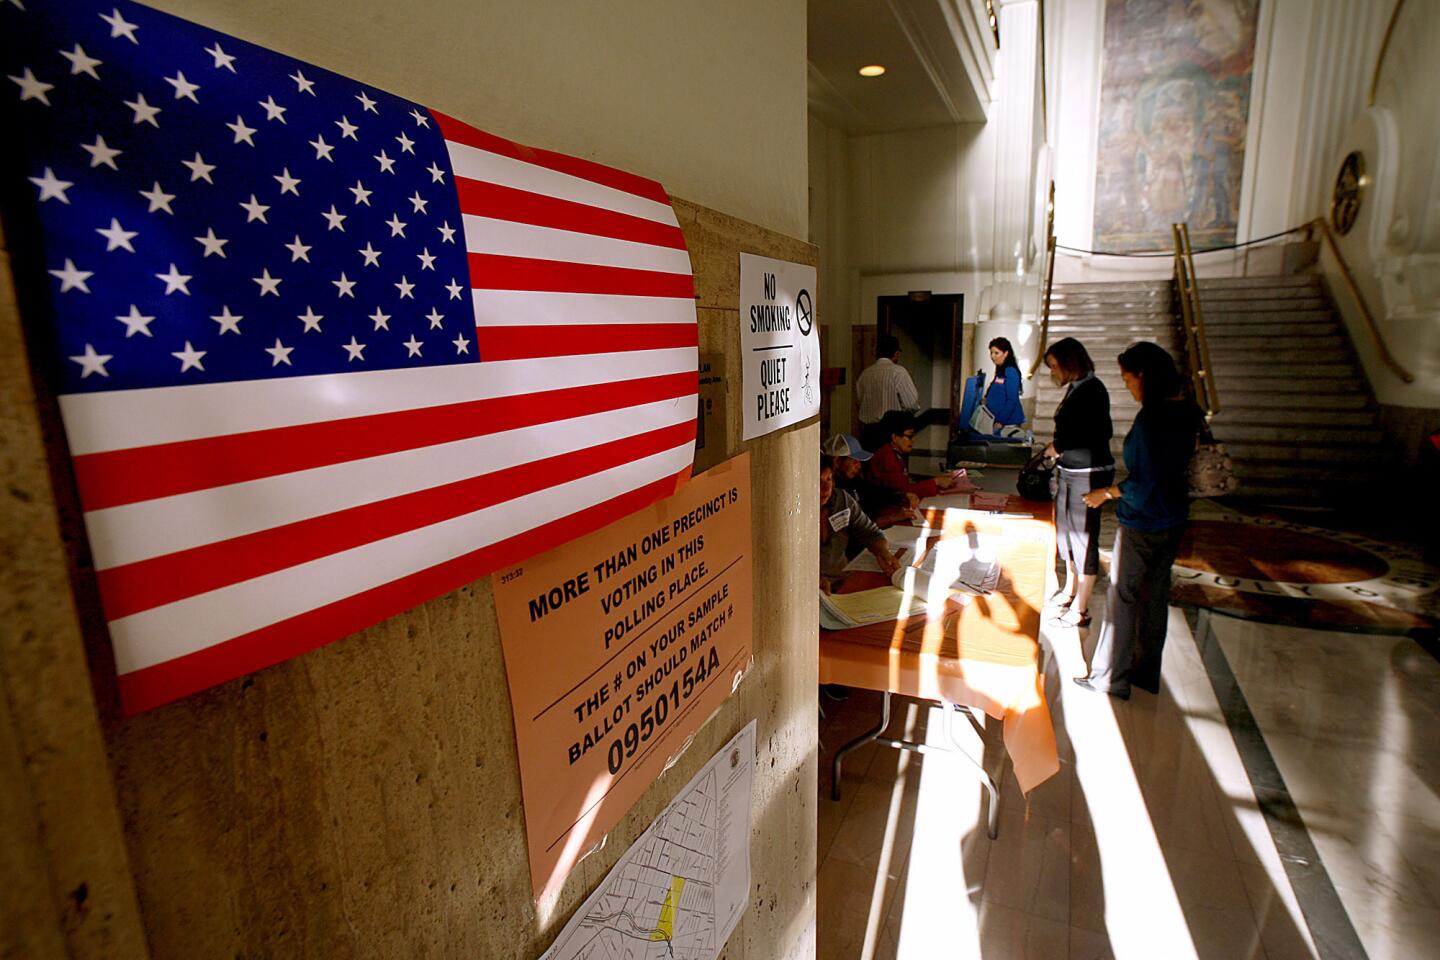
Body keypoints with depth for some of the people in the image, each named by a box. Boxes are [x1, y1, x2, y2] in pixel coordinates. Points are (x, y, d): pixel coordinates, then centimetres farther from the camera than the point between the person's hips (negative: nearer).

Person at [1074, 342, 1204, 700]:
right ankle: (1146, 674, 31)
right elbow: (1180, 465, 12)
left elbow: (1143, 484, -23)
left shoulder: (1150, 419, -24)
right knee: (1156, 594, 17)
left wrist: (1107, 493, -8)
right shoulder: (1188, 412, 3)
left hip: (1142, 525, -9)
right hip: (1174, 521, 9)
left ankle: (1110, 679, 16)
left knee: (1122, 597, 4)